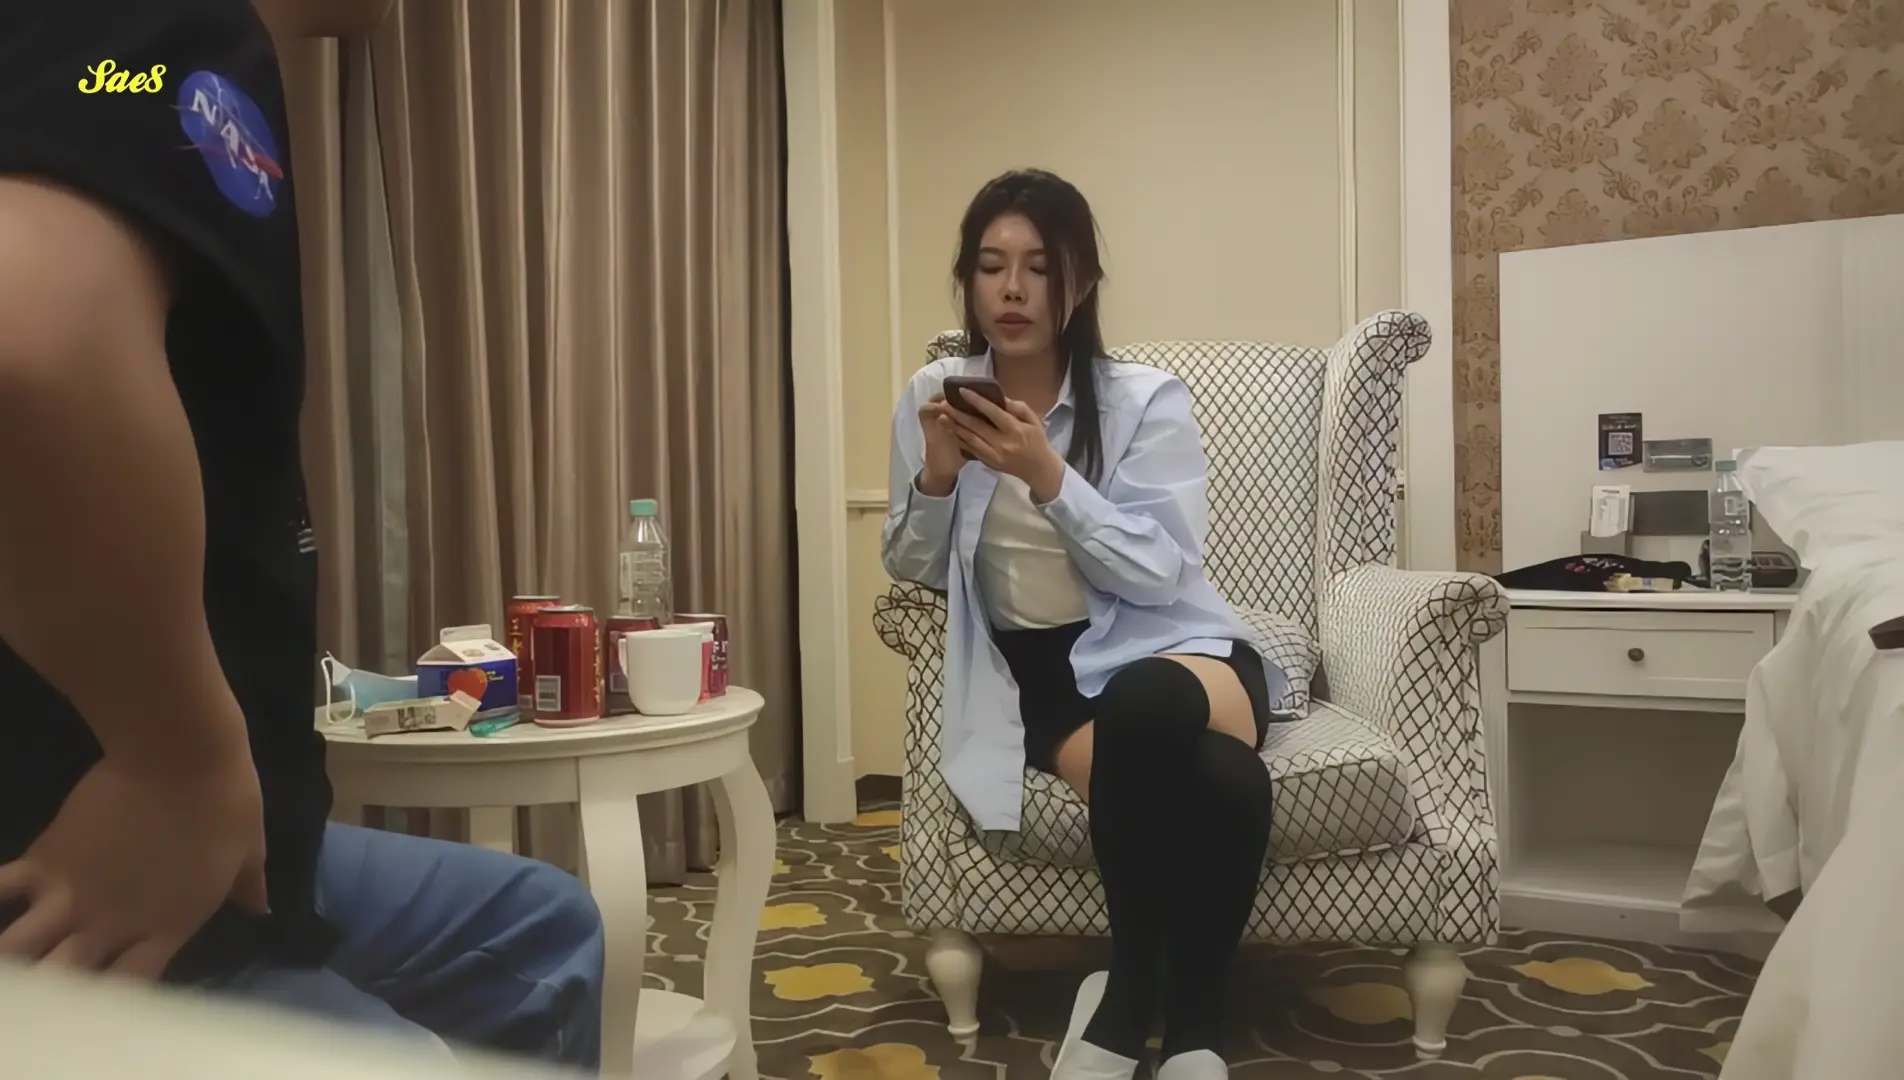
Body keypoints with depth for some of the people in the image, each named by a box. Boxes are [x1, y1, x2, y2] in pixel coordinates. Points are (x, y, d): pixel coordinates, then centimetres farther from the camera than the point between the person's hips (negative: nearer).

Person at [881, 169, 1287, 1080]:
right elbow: (912, 573, 5)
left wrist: (1047, 478, -24)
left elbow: (1159, 575, -12)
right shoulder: (932, 394, 3)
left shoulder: (1146, 399, -4)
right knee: (1221, 783, -32)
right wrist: (937, 477, -15)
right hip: (1033, 668, 0)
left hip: (1165, 647, 0)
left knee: (1142, 709, -39)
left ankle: (1129, 995, -16)